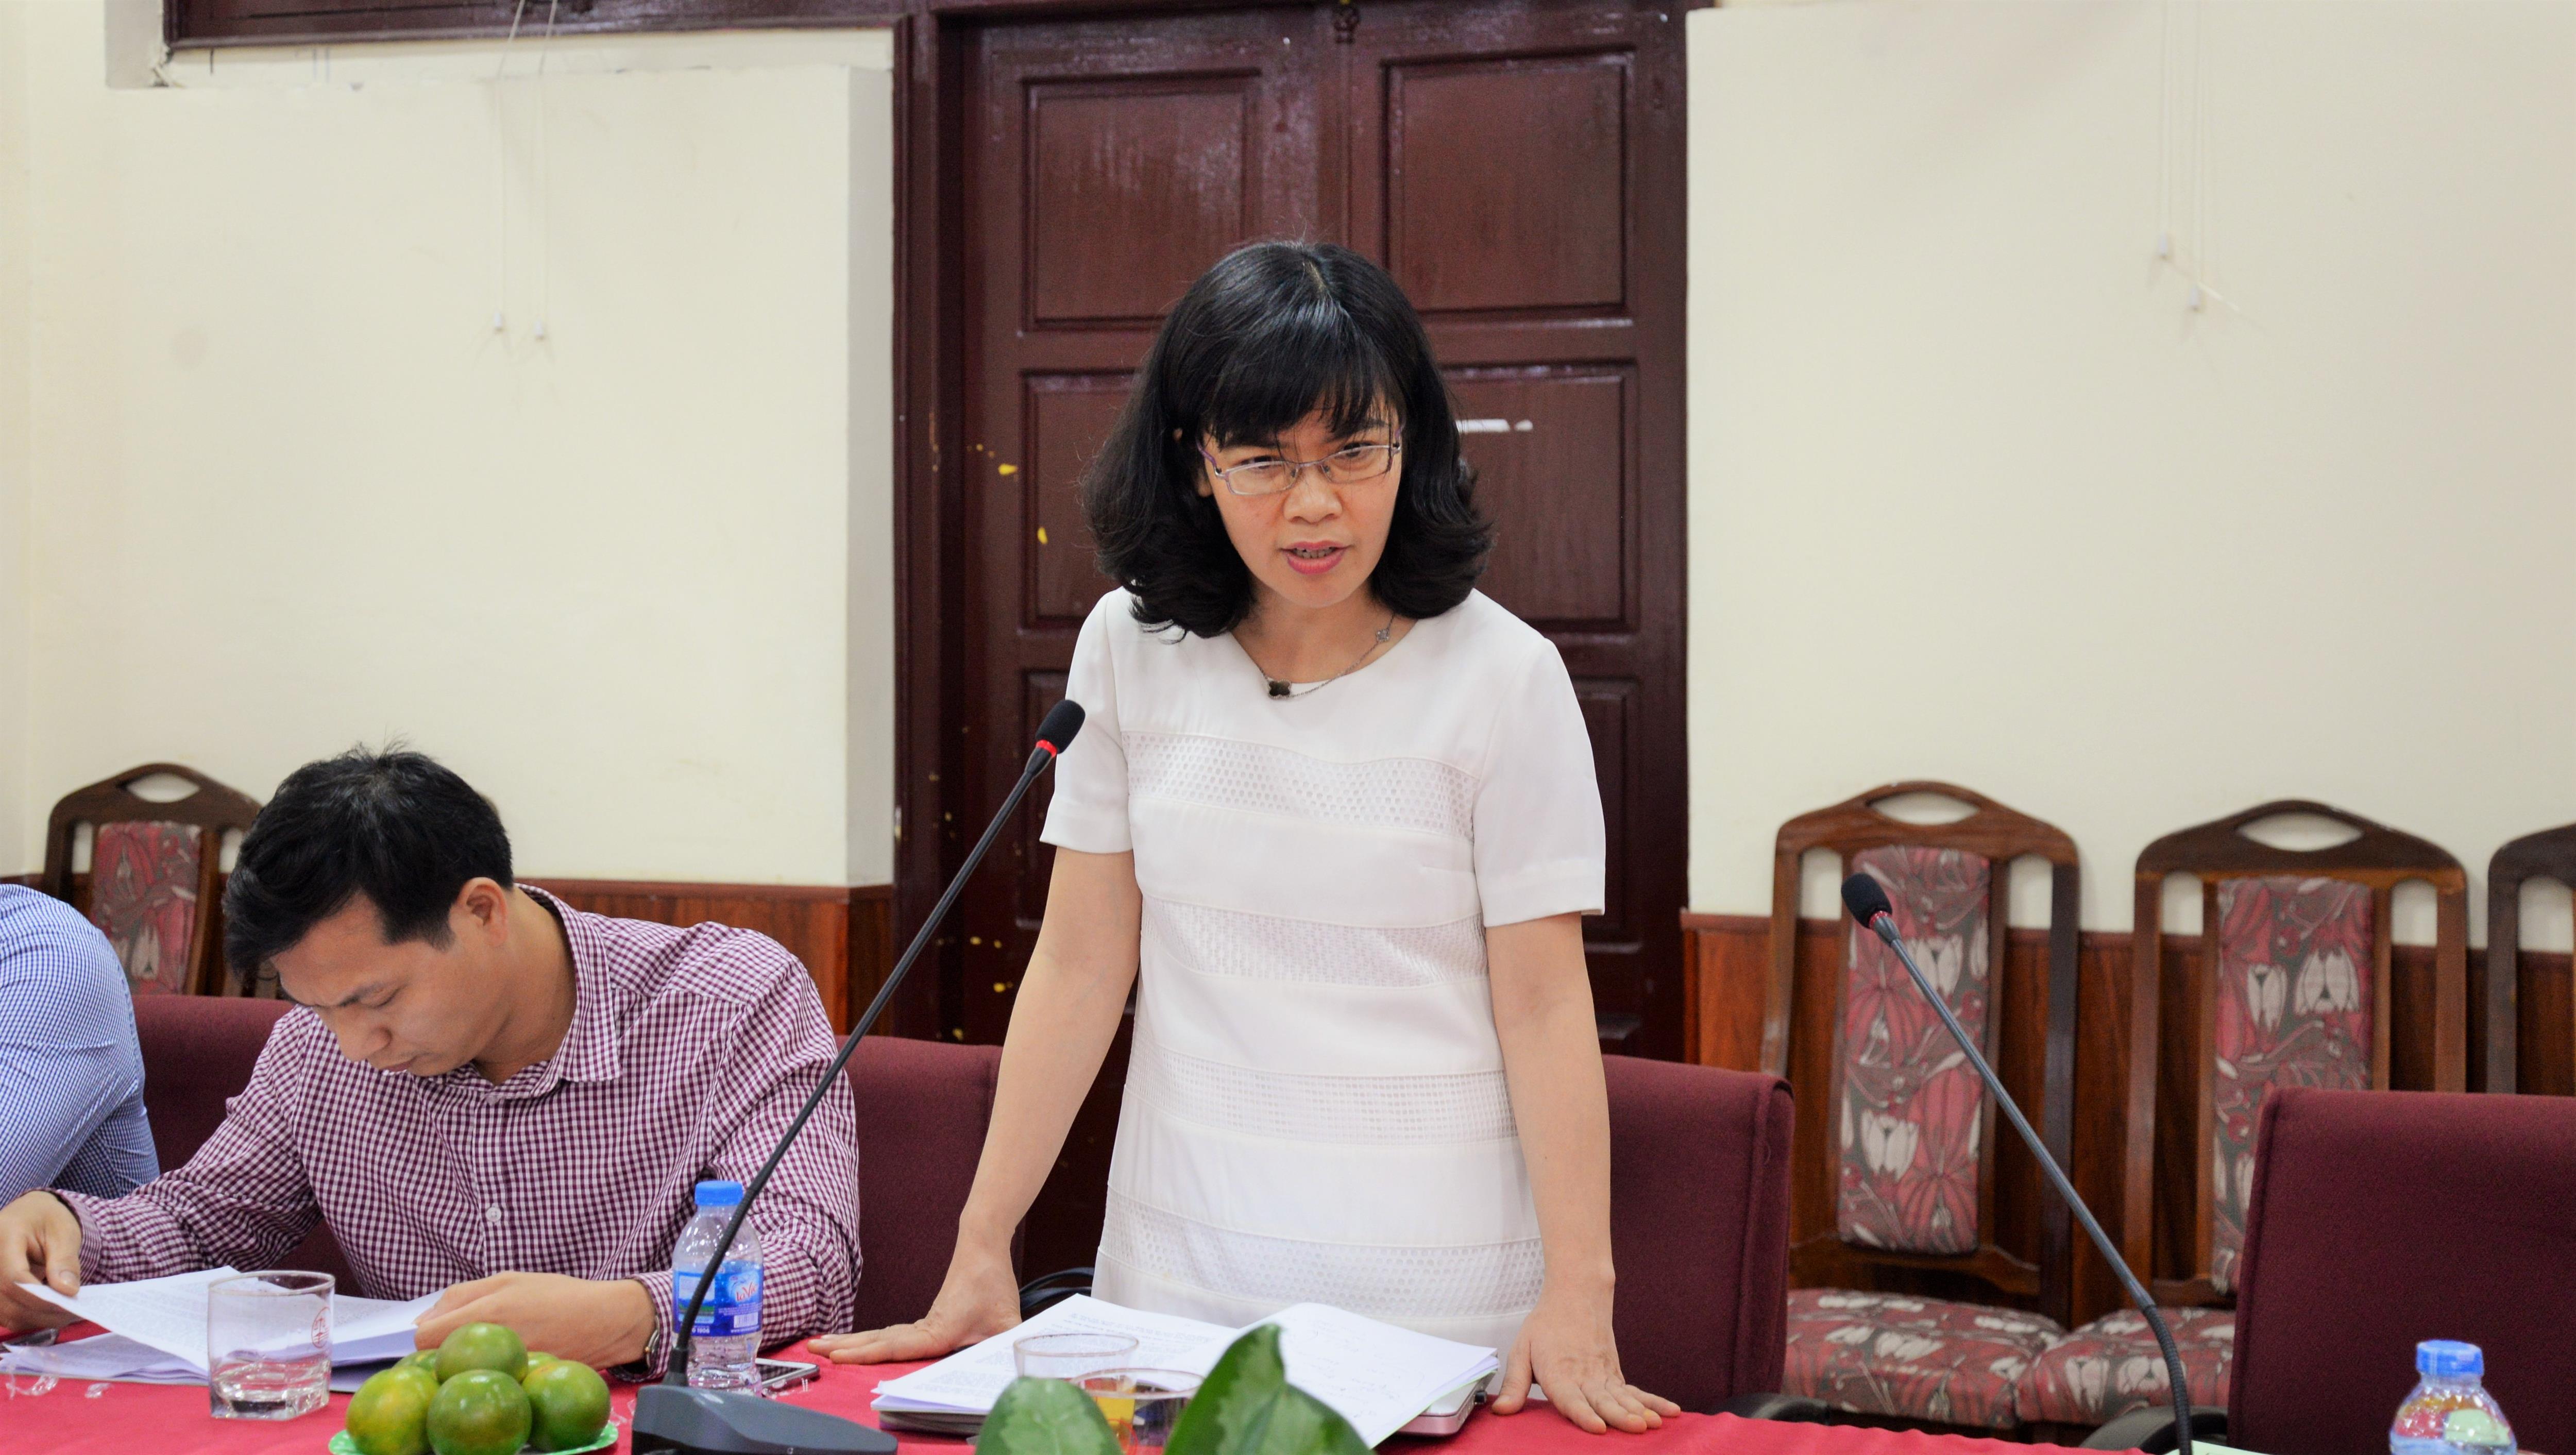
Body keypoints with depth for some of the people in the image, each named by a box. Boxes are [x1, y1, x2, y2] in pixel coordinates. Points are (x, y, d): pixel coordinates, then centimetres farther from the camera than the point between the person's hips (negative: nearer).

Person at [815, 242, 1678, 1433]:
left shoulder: (1500, 676, -7)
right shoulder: (1131, 649, 2)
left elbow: (1543, 1002, -9)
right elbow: (1080, 966, 2)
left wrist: (1578, 1299, -17)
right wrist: (981, 1255, -1)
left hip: (1433, 1291, -2)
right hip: (1177, 1271, 3)